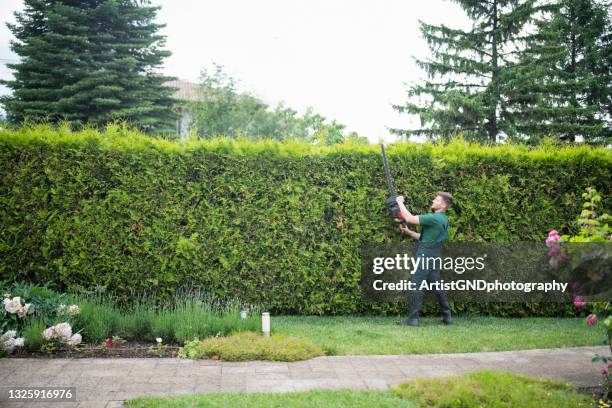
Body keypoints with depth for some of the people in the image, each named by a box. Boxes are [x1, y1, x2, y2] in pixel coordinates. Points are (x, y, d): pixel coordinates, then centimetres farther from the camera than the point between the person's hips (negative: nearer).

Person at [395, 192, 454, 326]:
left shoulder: (435, 218, -18)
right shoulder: (442, 219, 13)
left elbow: (409, 218, -21)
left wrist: (400, 202, -9)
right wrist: (409, 232, 13)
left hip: (425, 256, -9)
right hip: (434, 256, 9)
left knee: (417, 286, -4)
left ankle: (413, 319, -1)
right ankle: (447, 317, 18)